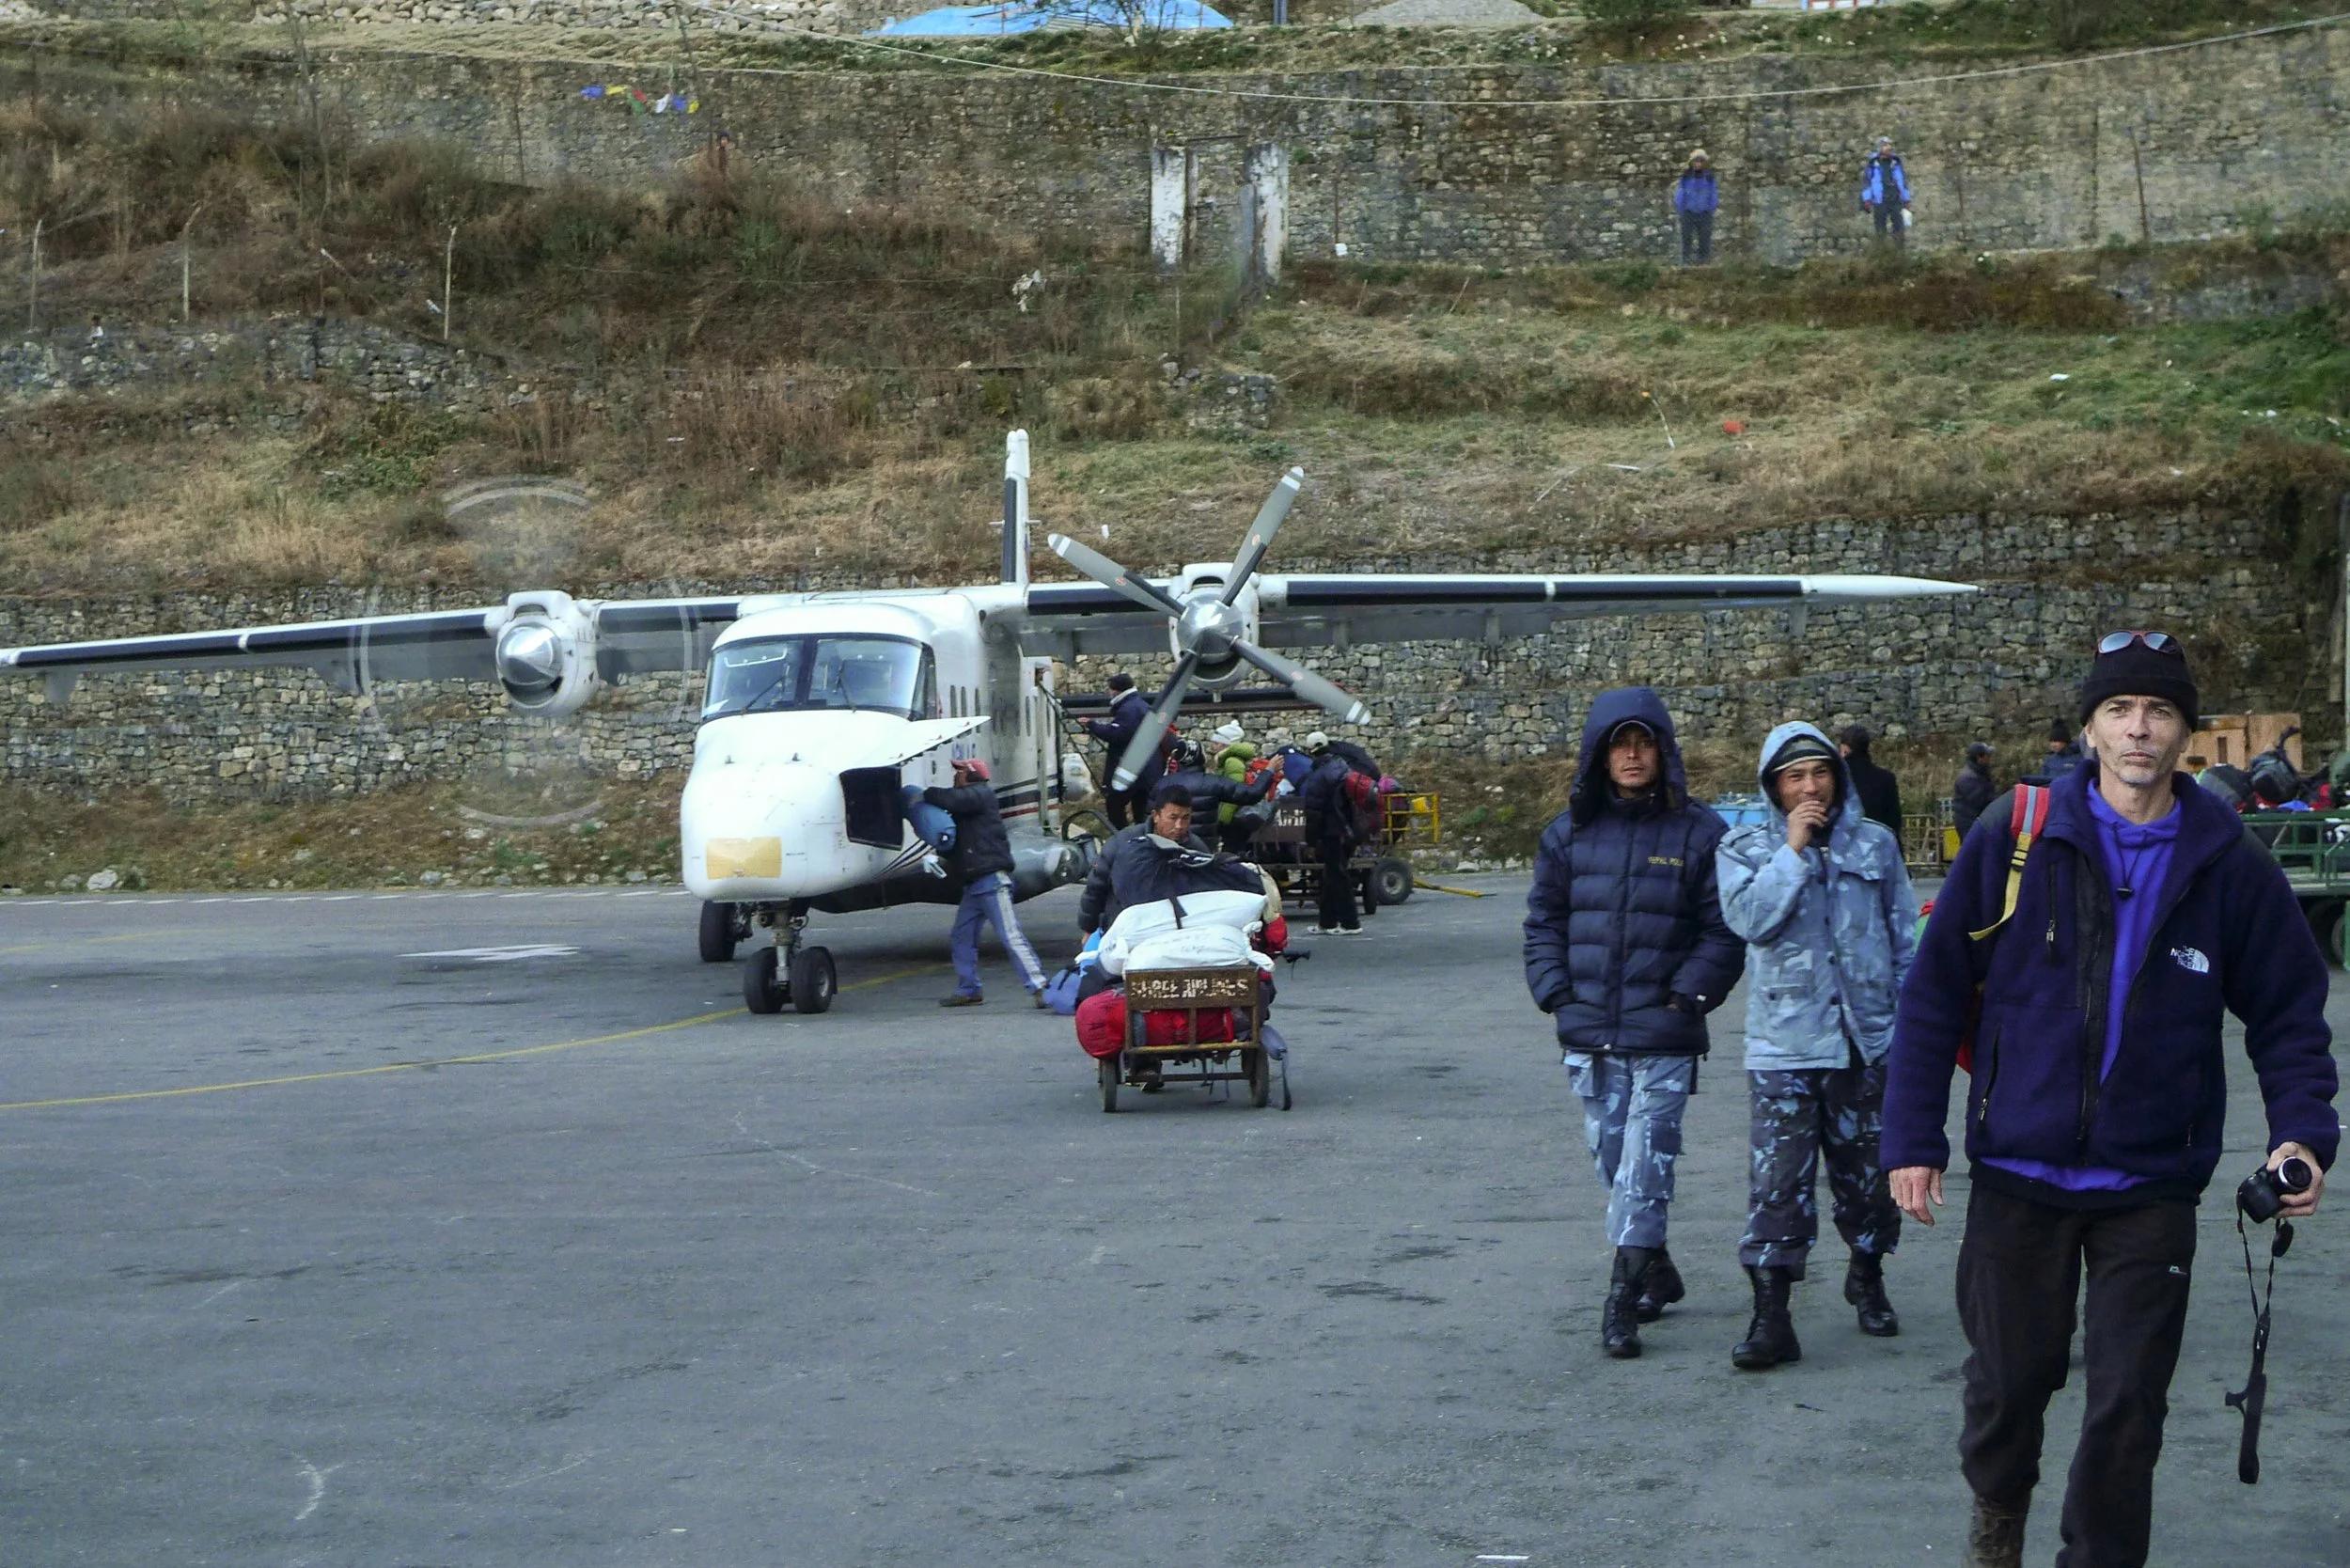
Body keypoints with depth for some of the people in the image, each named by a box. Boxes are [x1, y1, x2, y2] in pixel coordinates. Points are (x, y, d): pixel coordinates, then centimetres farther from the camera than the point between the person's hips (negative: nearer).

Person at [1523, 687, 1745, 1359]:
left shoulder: (1698, 832, -1)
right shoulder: (1570, 832, 9)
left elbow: (1724, 930, 0)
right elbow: (1544, 919, 15)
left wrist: (1688, 994, -9)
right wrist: (1555, 991, 3)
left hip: (1663, 1036, -4)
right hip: (1589, 1034, 4)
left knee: (1644, 1165, -10)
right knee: (1612, 1159, 11)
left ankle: (1623, 1301, -8)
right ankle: (1657, 1274, 28)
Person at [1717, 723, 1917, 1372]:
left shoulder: (1875, 842, 8)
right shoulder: (1745, 849, 3)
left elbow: (1904, 934, 13)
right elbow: (1749, 917, -15)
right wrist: (1794, 850, -13)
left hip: (1868, 1039, 2)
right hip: (1783, 1044, -2)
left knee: (1868, 1170, 13)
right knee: (1779, 1178, -9)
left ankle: (1867, 1277, 35)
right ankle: (1771, 1314, -8)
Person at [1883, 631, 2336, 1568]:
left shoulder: (2228, 866, -3)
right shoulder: (2013, 842, -6)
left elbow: (2289, 1015, 4)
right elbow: (1933, 996, -2)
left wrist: (2302, 1133, -12)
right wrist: (1913, 1141, -5)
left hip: (2150, 1189, 0)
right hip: (2017, 1175, 0)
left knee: (2126, 1412, 4)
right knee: (2008, 1382, 14)